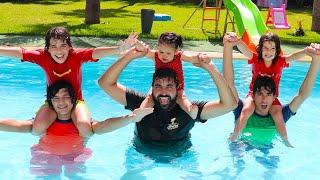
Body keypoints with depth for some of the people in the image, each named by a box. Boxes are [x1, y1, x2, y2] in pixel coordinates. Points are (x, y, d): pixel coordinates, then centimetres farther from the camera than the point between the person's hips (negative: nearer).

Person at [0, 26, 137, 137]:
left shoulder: (77, 56, -19)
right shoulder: (43, 57, -14)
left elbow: (96, 52, -34)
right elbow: (18, 52, -16)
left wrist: (121, 48, -51)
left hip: (75, 100, -1)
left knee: (84, 127, -32)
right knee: (37, 129, -27)